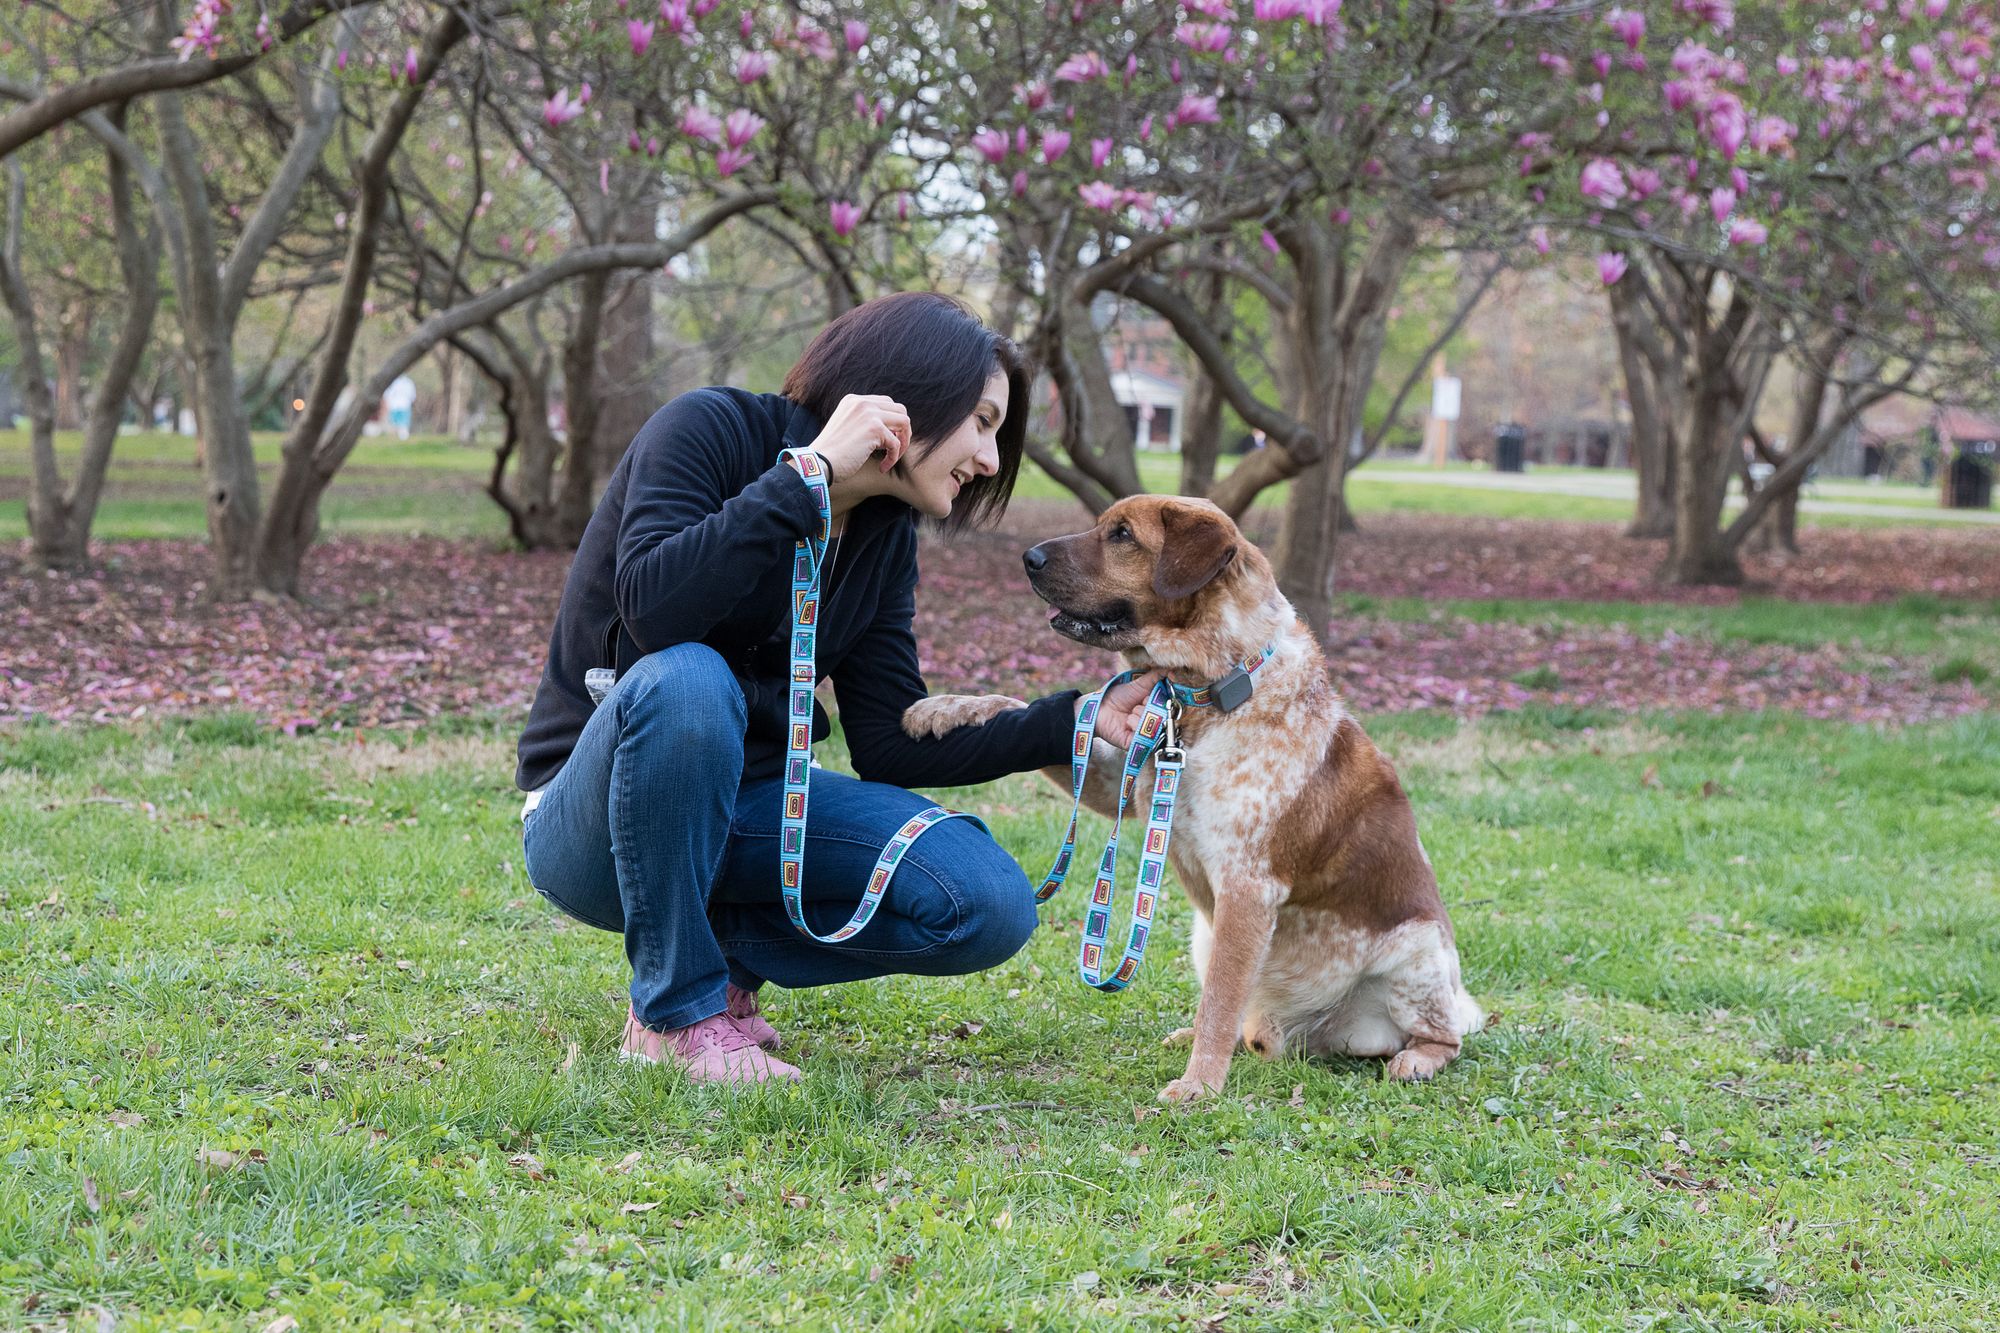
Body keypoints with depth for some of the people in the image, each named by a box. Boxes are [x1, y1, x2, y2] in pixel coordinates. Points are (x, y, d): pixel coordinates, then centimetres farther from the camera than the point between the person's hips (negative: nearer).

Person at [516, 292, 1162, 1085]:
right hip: (590, 823, -6)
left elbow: (891, 746, 5)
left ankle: (722, 952, 6)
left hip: (736, 806, 6)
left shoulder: (882, 539, 6)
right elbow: (654, 611, -31)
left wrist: (1074, 722, -2)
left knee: (989, 906, -15)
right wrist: (808, 473, -28)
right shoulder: (710, 431, -13)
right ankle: (677, 1012, -20)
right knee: (686, 681, -40)